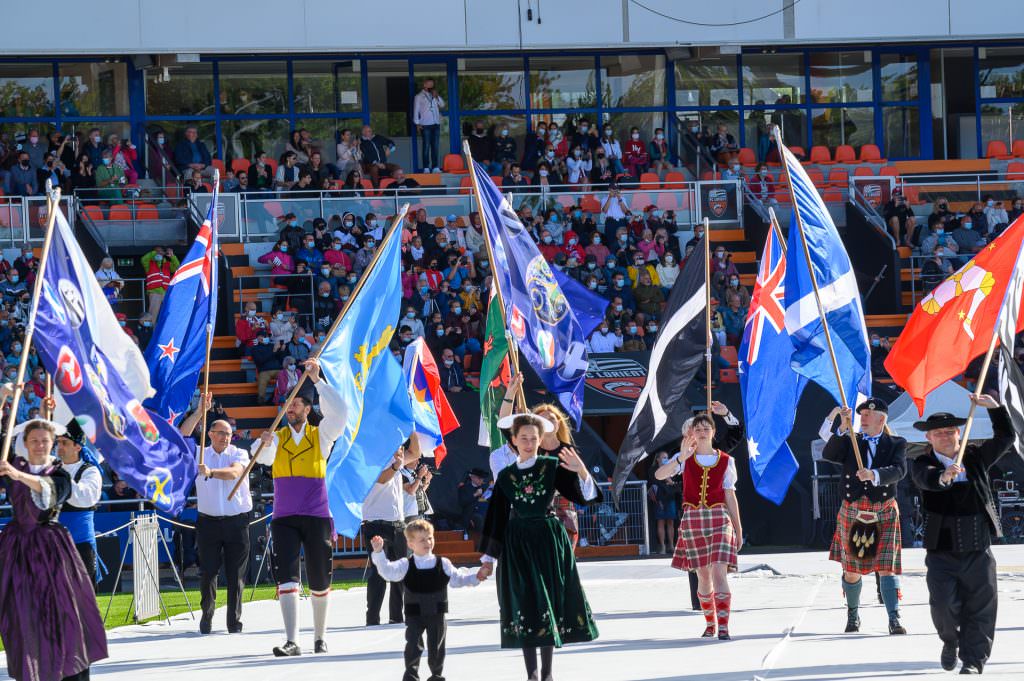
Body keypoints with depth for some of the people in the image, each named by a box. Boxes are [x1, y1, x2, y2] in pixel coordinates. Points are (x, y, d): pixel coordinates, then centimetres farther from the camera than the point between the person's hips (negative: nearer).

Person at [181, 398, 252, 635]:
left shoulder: (239, 454, 4)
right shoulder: (201, 454, 9)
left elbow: (234, 472, -16)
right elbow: (182, 436, -4)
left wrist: (211, 472, -32)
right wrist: (200, 412, -10)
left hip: (237, 521, -1)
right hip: (209, 521, 1)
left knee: (236, 575, 0)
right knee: (207, 571, -2)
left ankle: (234, 621, 6)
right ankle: (206, 616, 13)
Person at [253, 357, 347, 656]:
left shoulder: (321, 435, 5)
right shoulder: (277, 438, 6)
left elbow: (338, 412, -12)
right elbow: (263, 457, -13)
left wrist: (317, 380, -18)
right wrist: (263, 444, -36)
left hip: (317, 518, 0)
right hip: (284, 518, 0)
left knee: (319, 582, 8)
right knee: (286, 578, -13)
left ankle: (319, 637, 24)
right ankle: (291, 642, -18)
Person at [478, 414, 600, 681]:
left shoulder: (553, 467, 1)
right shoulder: (506, 476, 5)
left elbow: (583, 495, -8)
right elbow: (496, 518, 9)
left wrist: (582, 472, -28)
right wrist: (488, 559, 8)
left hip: (548, 541, -1)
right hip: (517, 545, 1)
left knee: (549, 599, 2)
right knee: (524, 603, -3)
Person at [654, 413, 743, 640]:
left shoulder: (725, 461, 6)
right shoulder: (685, 459, 4)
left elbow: (730, 496, 10)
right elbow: (659, 475, -14)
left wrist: (738, 529, 9)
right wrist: (680, 458, -29)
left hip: (719, 519, -1)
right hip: (692, 519, 1)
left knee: (719, 572, -15)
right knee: (703, 575, 7)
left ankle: (723, 626, -19)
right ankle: (710, 623, 23)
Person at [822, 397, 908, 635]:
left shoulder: (896, 444, 2)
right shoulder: (849, 442, 6)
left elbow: (899, 470, -15)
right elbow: (828, 455, -11)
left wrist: (873, 475, -33)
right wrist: (843, 428, -22)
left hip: (884, 514, -2)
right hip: (852, 513, 2)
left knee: (886, 567, -11)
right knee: (851, 569, 8)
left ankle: (894, 620, -15)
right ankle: (853, 614, 29)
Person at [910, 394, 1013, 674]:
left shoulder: (976, 457, 8)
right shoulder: (923, 463, -3)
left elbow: (1005, 438, 8)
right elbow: (926, 478, -25)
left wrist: (994, 408, -6)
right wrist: (943, 476, -48)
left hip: (978, 551, 3)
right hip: (941, 553, -2)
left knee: (980, 608, 0)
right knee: (944, 604, -10)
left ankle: (973, 660, 9)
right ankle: (950, 641, 19)